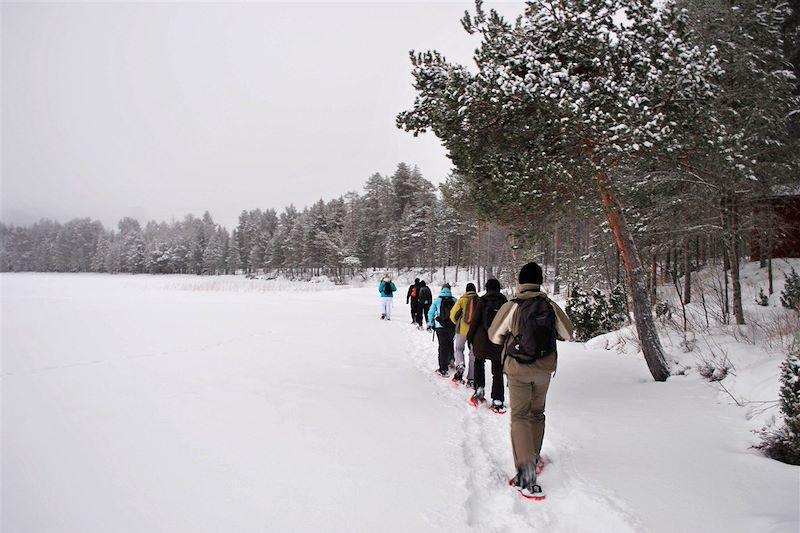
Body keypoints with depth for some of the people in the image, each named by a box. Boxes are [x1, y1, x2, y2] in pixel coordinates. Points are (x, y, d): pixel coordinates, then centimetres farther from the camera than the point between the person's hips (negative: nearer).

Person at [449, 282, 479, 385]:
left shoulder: (462, 300, -5)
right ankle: (471, 379, 12)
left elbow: (453, 315, -2)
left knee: (459, 349, 18)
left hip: (462, 329, -1)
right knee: (473, 354, 11)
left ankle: (460, 365, -12)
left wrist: (458, 323, 17)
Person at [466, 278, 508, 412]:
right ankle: (498, 402, 6)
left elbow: (475, 320, -6)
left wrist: (470, 336, 5)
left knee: (479, 362, 22)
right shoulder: (505, 302, 1)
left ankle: (479, 390, 9)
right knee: (498, 371, 7)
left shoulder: (482, 301, -7)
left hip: (482, 340, -1)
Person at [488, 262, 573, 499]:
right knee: (537, 413, 21)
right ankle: (533, 458, 34)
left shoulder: (512, 307, -14)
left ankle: (526, 472, -13)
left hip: (518, 368, -3)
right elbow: (567, 333, 7)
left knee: (520, 416, 0)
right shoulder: (551, 306, -6)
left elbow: (494, 336, -4)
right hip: (544, 368, 3)